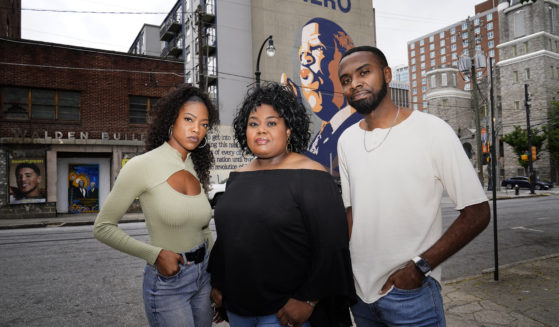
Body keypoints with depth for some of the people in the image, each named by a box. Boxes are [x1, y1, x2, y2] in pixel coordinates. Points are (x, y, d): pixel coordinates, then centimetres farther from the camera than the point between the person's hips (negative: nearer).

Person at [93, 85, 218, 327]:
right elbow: (103, 228, -10)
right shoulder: (142, 166, -14)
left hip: (203, 276, 6)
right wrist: (155, 255, -18)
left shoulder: (197, 169, 4)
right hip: (167, 282, -6)